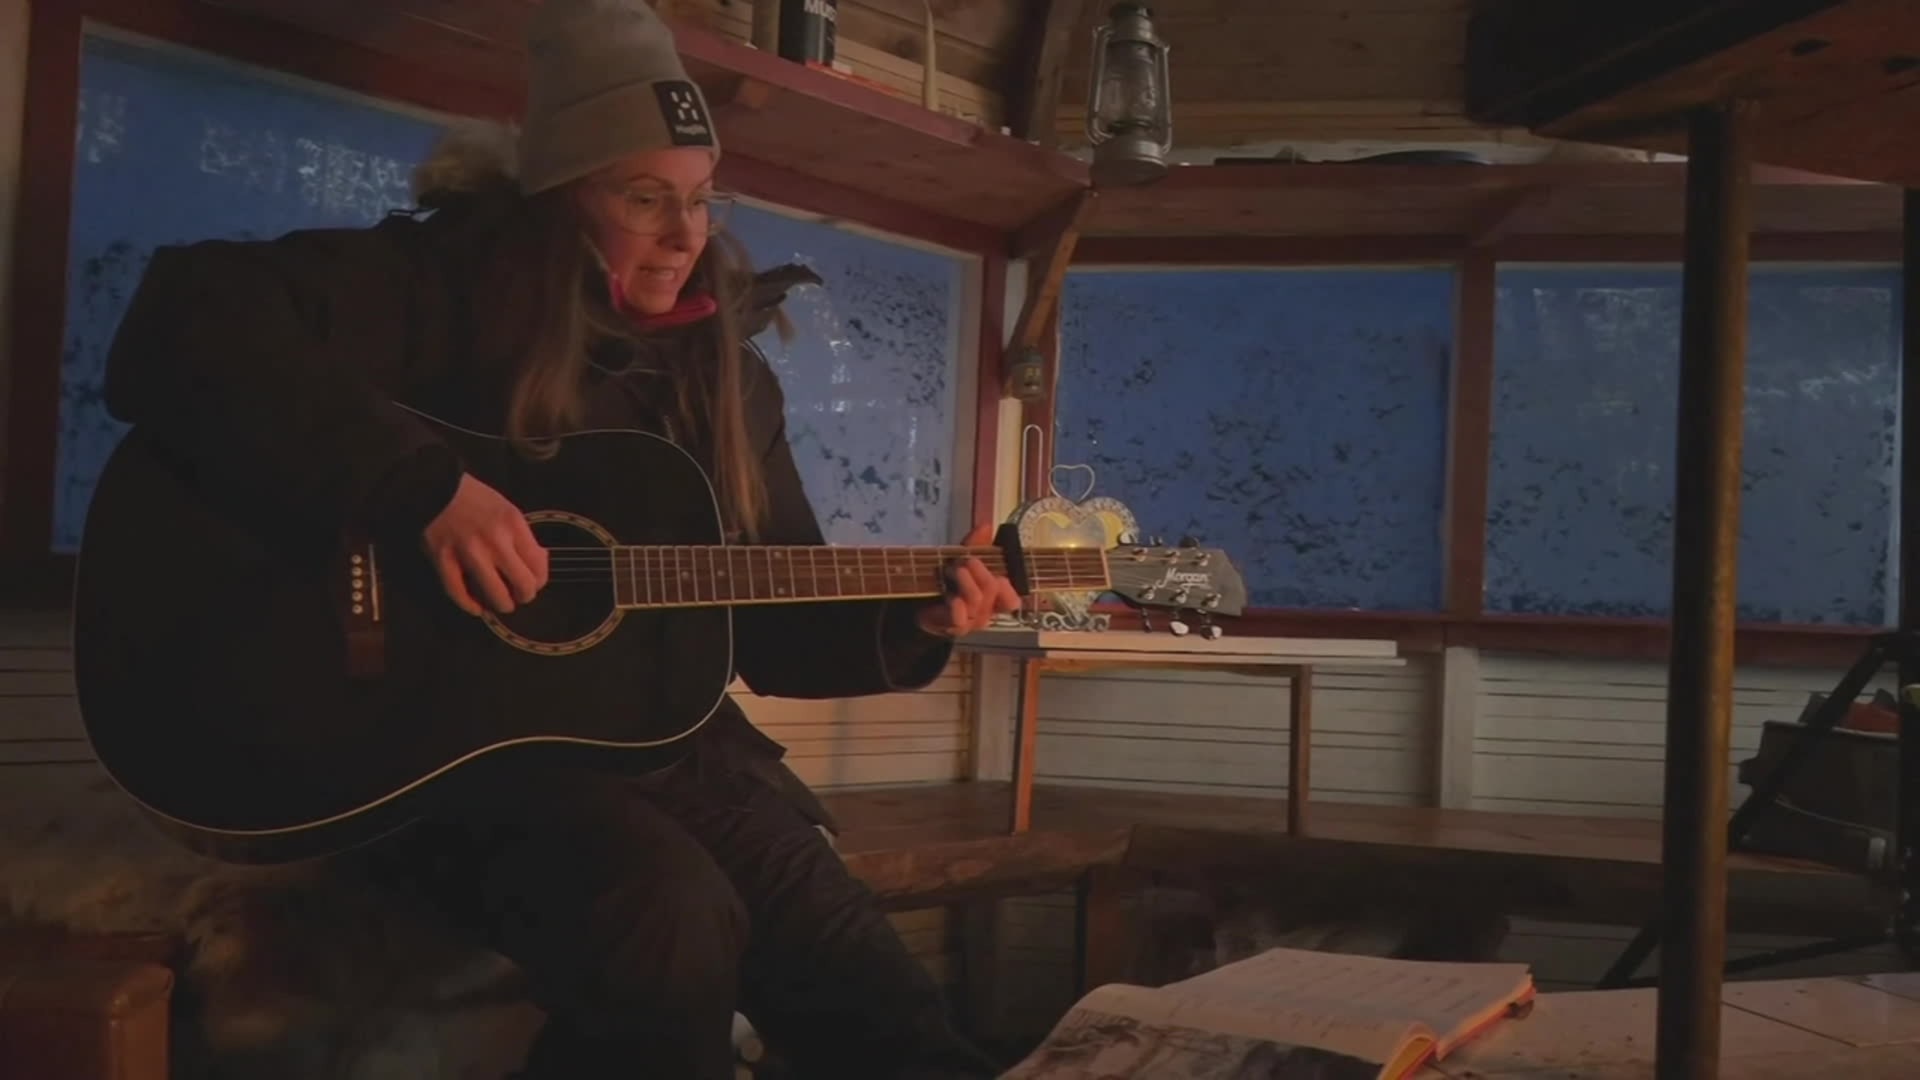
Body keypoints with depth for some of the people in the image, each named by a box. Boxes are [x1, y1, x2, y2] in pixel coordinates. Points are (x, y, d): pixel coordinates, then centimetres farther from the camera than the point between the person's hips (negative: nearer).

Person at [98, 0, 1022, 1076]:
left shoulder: (726, 374, 11)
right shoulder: (452, 283, -7)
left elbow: (775, 624, 15)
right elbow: (182, 328, -23)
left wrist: (911, 624, -3)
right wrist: (422, 483, -30)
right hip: (438, 733, -5)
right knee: (675, 917, -35)